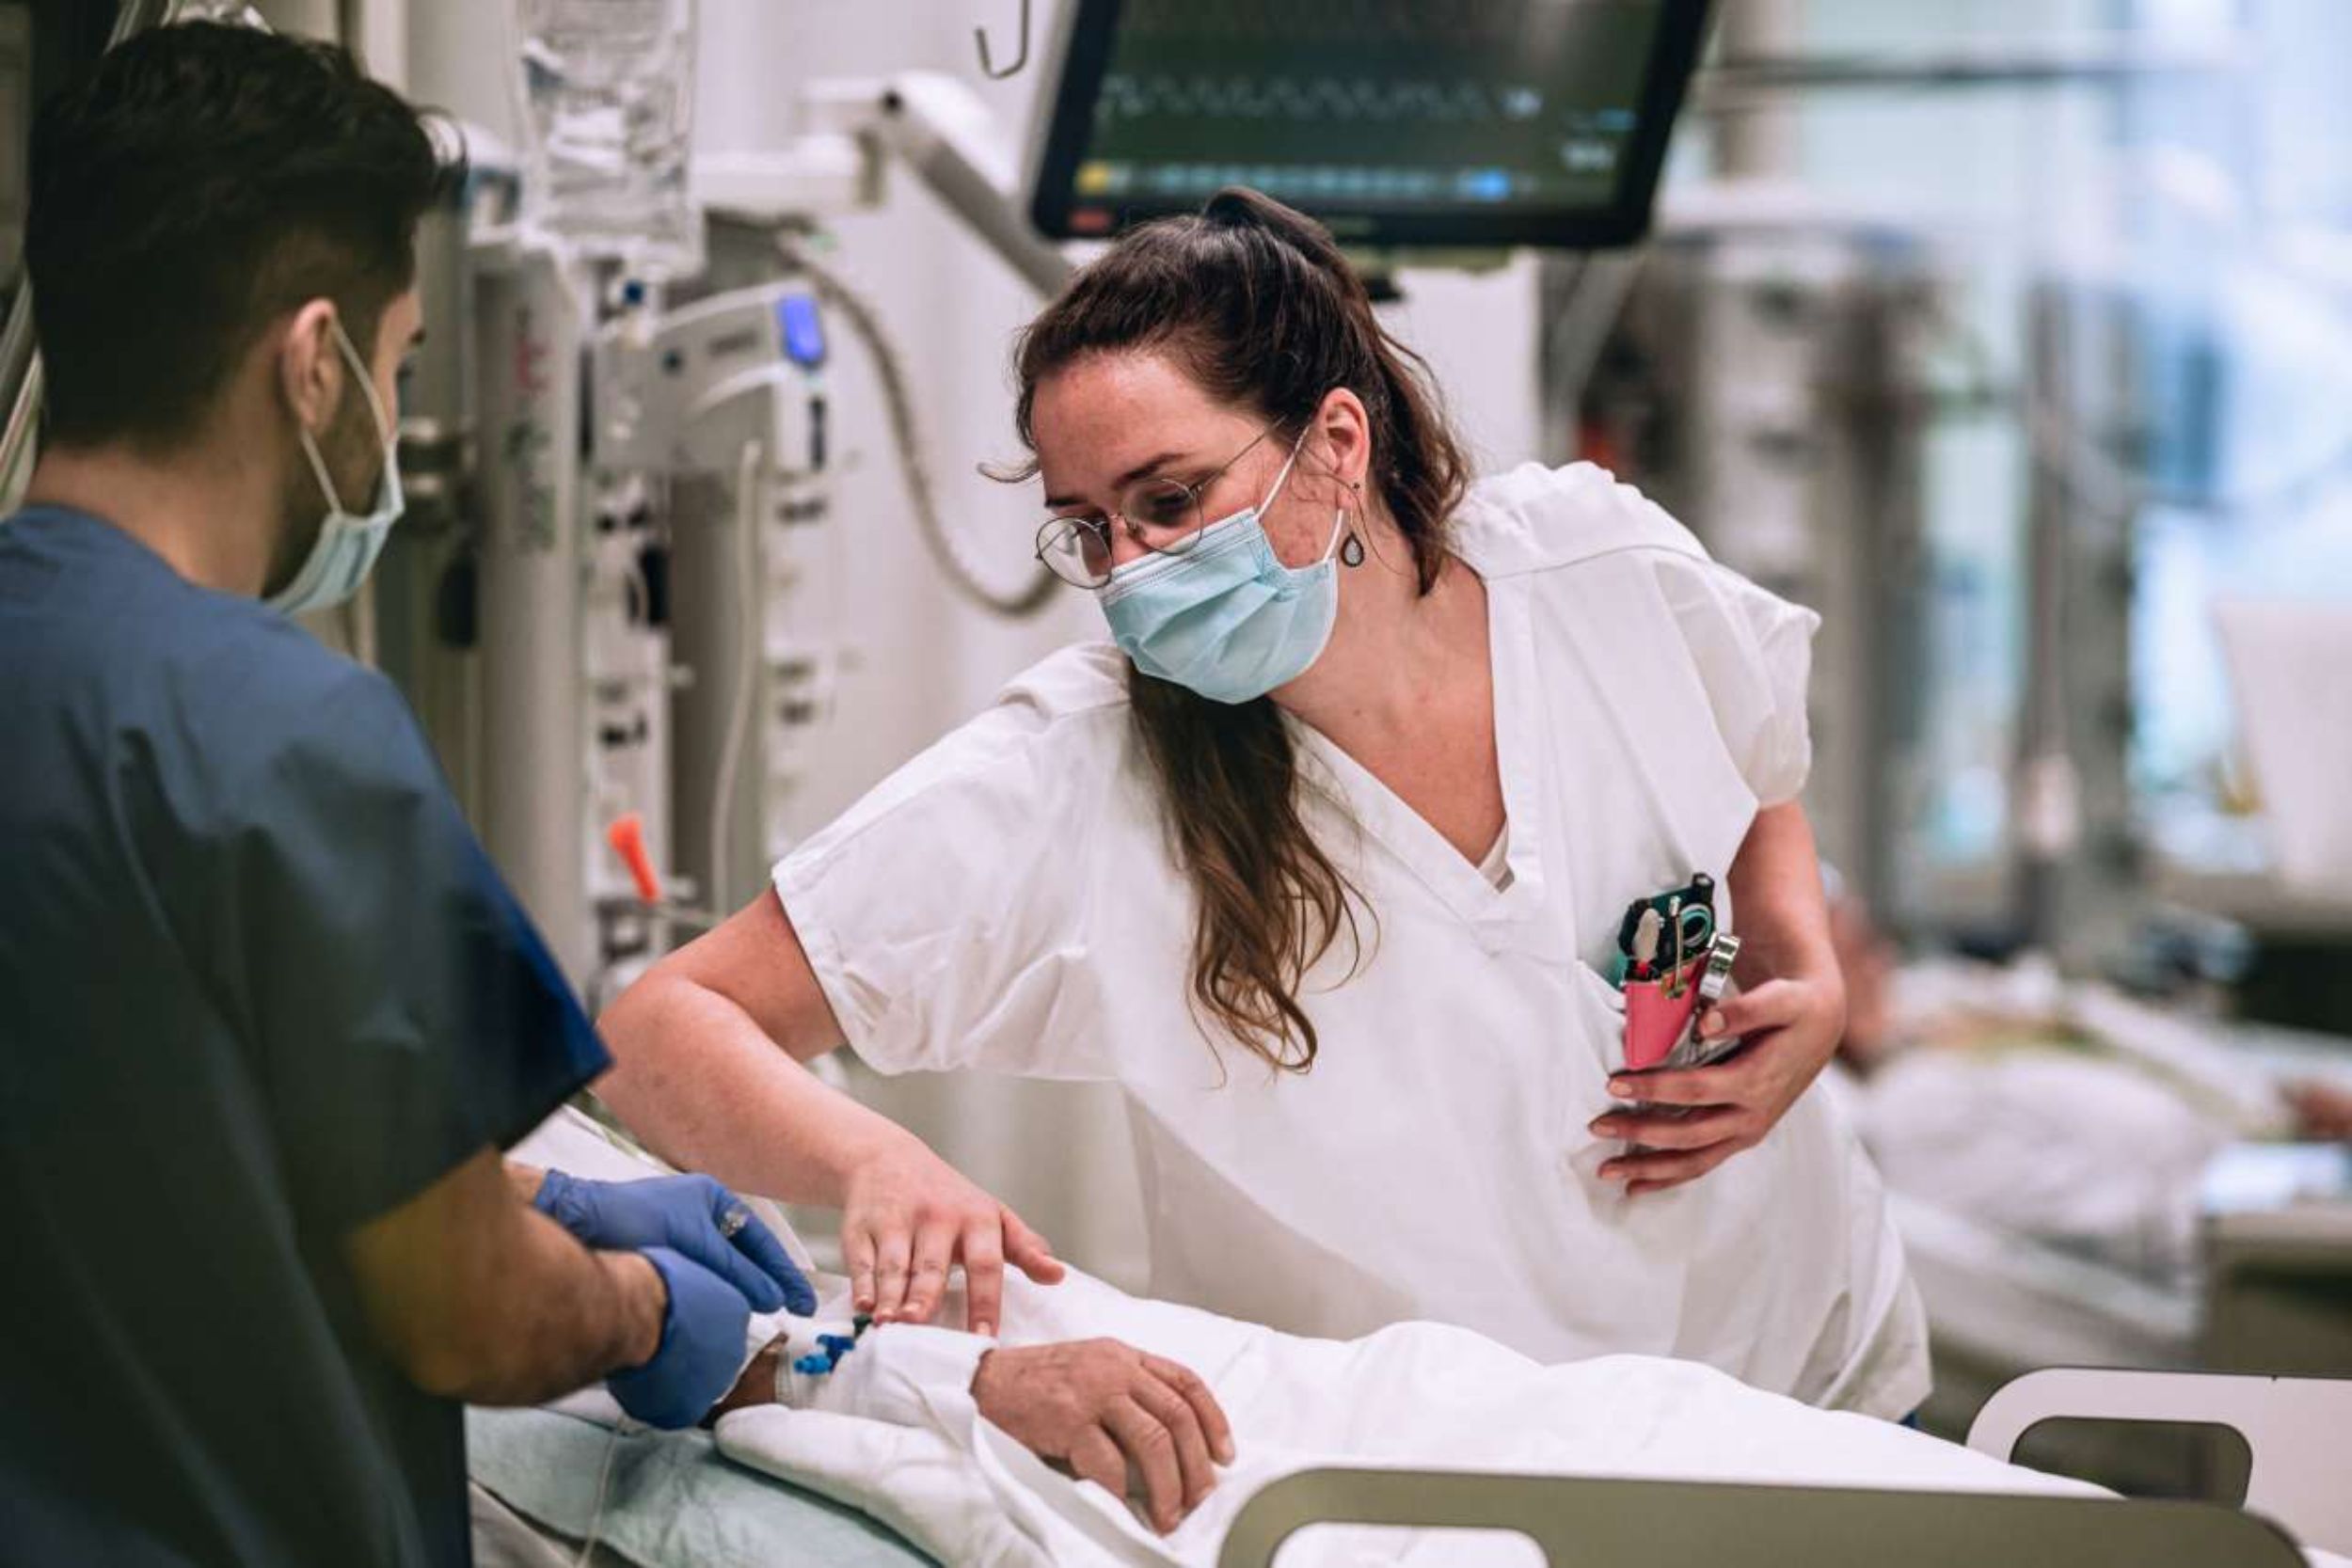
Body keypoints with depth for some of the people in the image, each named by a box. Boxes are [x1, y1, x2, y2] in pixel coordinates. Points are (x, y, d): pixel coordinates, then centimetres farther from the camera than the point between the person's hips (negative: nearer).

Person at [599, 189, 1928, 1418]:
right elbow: (662, 1030, -20)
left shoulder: (1602, 571, -10)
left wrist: (1811, 991, -8)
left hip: (1811, 1382, -1)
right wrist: (875, 1162, -41)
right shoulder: (1071, 786, -20)